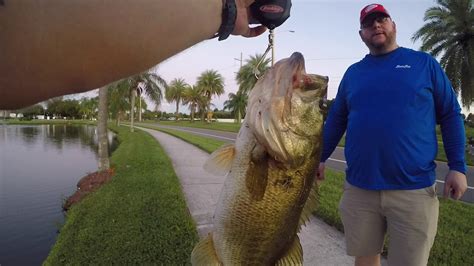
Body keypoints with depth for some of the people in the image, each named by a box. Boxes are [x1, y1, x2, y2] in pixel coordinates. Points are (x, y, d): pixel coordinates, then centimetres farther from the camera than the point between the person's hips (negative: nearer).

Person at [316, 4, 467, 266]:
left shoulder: (424, 63, 4)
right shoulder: (353, 72, 10)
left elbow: (450, 115, 4)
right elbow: (336, 120, 13)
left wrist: (457, 167, -3)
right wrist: (320, 157, 8)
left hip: (414, 190, -2)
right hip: (358, 189, 2)